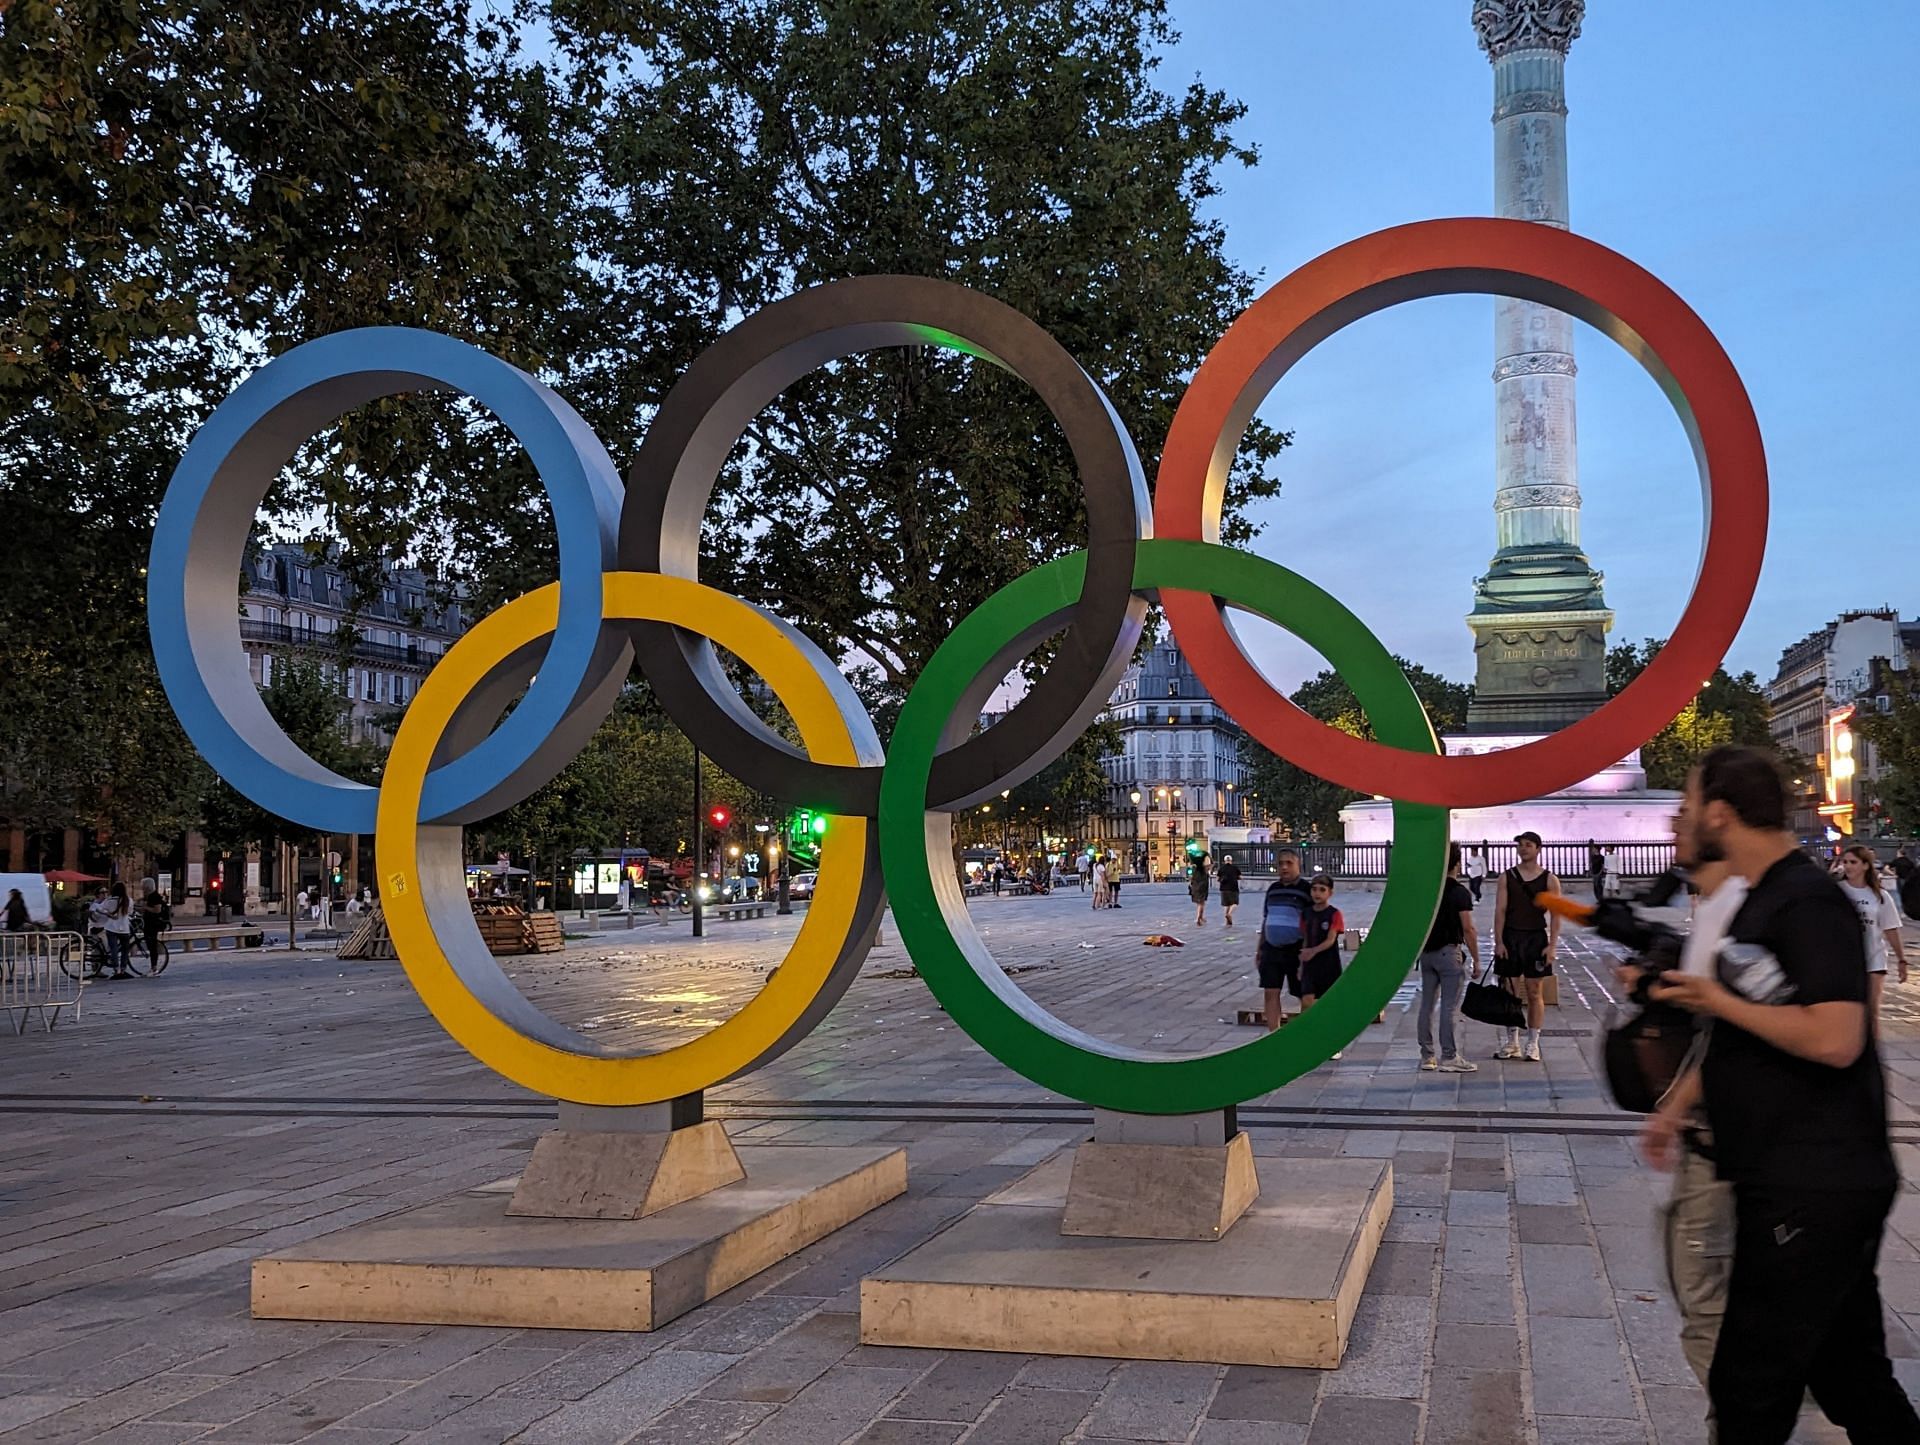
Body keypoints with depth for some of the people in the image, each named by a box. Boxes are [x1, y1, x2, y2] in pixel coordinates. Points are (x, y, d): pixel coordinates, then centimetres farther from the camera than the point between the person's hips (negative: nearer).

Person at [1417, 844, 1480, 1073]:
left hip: (1427, 953, 6)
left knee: (1427, 1004, 9)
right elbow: (1468, 929, -12)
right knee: (1450, 1006, -4)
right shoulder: (1459, 892, -10)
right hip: (1449, 951, -6)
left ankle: (1427, 1056, 12)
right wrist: (1476, 960, -7)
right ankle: (1449, 1057, -4)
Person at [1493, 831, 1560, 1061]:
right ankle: (1511, 1041, 14)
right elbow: (1500, 910, 0)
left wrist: (1552, 945, -9)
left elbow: (1556, 915, -1)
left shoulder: (1549, 880, 0)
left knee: (1534, 993, 3)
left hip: (1536, 938, -1)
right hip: (1510, 937, 1)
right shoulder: (1507, 877, 3)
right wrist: (1499, 942, -8)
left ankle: (1533, 1043, 9)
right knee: (1510, 992, 5)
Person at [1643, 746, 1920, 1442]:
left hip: (1814, 1189, -10)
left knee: (1749, 1389, -3)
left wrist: (1716, 999, -17)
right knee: (1851, 1377, 17)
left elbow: (1833, 1039, -28)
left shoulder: (1807, 902, -17)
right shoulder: (1758, 901, 14)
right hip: (1790, 1181, 10)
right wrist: (1676, 1106, 18)